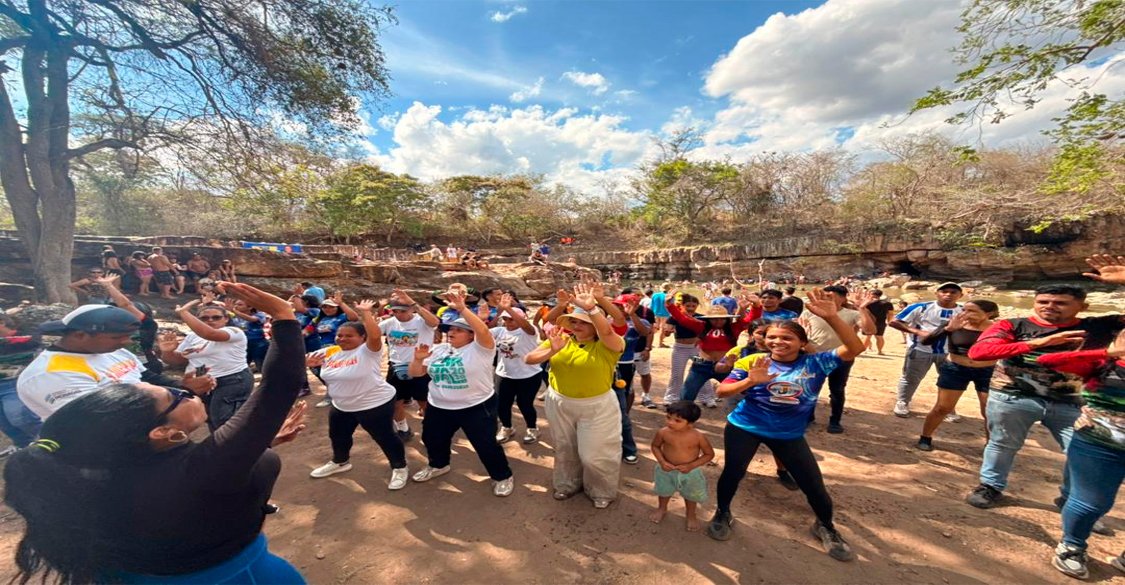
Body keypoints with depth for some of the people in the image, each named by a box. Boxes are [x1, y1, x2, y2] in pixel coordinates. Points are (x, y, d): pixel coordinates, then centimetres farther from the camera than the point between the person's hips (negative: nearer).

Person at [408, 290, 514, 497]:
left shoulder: (479, 349, -15)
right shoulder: (438, 350, 4)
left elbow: (483, 330, -36)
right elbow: (415, 373, 7)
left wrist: (462, 309, -40)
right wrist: (418, 359, -14)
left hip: (476, 407, -6)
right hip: (438, 407, 6)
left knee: (486, 444, 0)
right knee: (432, 439, 25)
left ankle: (503, 477, 23)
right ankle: (438, 465, 55)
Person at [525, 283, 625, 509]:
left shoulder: (607, 345, -18)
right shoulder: (561, 339, -6)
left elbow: (607, 331, -43)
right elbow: (528, 359, -13)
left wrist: (591, 308, -56)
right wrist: (552, 350, -31)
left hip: (596, 407, -4)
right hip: (559, 403, 5)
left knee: (595, 453, 10)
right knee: (565, 448, 23)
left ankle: (602, 492, 39)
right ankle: (568, 483, 50)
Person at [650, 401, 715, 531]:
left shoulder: (698, 437, -28)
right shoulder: (663, 433, -25)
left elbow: (709, 454, -14)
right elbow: (655, 446, -5)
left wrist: (691, 465, -23)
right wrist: (662, 462, -21)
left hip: (690, 472, -1)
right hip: (667, 469, 1)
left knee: (690, 495, 25)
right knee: (664, 491, 26)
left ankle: (691, 515, 56)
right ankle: (661, 509, 57)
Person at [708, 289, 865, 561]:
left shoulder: (816, 363, -10)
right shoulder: (752, 362, -15)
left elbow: (855, 348, -24)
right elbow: (722, 391, -18)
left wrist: (832, 317, -37)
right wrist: (751, 381, -36)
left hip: (789, 434, 2)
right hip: (744, 427, -1)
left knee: (813, 484, 12)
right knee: (733, 472, 10)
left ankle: (825, 527, 45)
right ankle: (722, 514, 39)